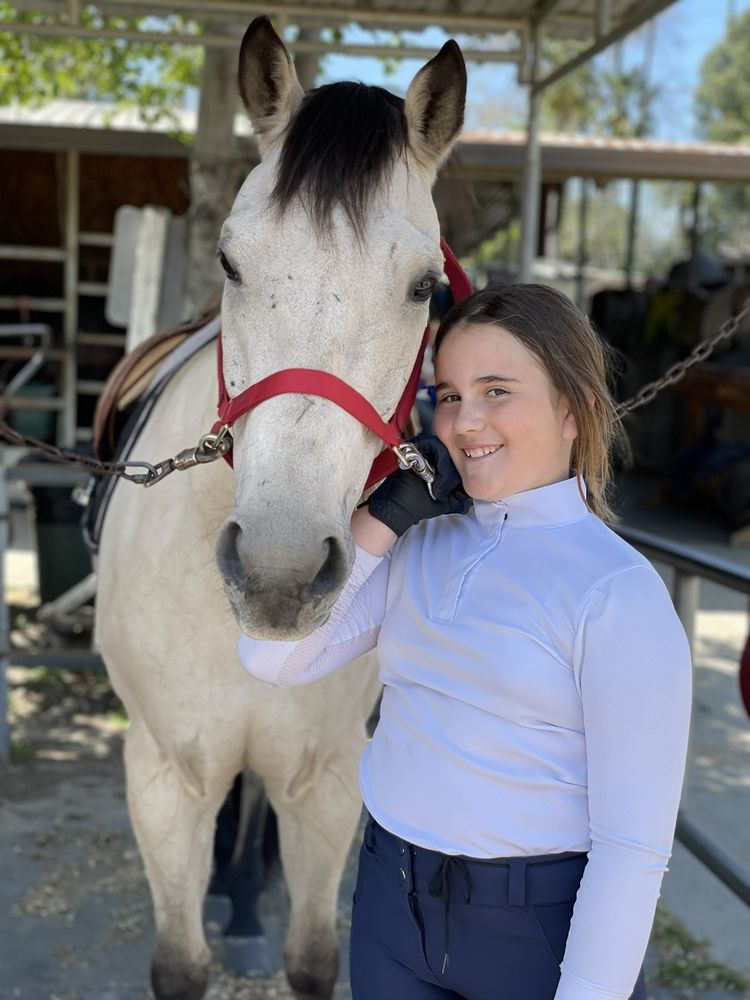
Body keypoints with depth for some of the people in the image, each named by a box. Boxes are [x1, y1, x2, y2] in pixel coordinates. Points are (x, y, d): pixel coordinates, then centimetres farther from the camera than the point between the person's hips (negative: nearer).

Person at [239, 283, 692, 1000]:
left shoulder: (618, 590, -17)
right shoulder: (418, 547, 1)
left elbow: (633, 842, -17)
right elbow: (274, 659, -7)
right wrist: (381, 517, -12)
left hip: (538, 931, -5)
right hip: (393, 911, 5)